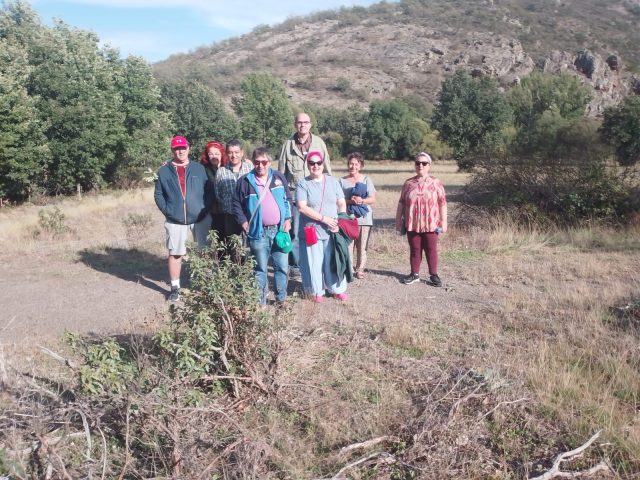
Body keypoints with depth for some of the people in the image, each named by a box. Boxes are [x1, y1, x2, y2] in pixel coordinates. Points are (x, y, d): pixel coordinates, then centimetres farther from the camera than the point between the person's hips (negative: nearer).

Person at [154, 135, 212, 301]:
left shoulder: (199, 169, 3)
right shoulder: (164, 171, 4)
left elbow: (209, 190, 2)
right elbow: (158, 194, 6)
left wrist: (206, 208, -9)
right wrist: (167, 211, -6)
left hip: (200, 219, 0)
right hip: (175, 221, 0)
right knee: (175, 254, 6)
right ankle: (175, 287, 18)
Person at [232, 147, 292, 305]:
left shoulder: (279, 177, 6)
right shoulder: (245, 181, -2)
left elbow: (288, 200, 12)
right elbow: (237, 204, 3)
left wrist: (288, 220, 4)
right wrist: (244, 223, -3)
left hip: (279, 229, 2)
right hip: (258, 232, -2)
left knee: (282, 266, 7)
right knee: (260, 268, 7)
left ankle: (281, 298, 22)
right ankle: (261, 300, 18)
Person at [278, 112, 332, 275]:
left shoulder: (319, 142, 3)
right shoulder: (288, 144, 2)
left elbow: (327, 168, 8)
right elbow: (281, 171, 7)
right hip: (294, 194, 0)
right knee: (294, 231, 3)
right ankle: (296, 264, 15)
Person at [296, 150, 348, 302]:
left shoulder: (333, 181, 7)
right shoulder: (303, 184, -4)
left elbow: (342, 203, 8)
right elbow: (302, 207, -14)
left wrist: (339, 221, -9)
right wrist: (324, 218, -18)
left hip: (332, 230, 3)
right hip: (311, 231, -3)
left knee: (334, 260, 9)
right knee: (314, 262, 5)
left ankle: (337, 289, 24)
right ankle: (317, 291, 21)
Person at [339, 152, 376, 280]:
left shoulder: (366, 179, 7)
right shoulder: (342, 181, 5)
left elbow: (373, 199, 3)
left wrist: (362, 200, -16)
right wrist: (350, 201, -16)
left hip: (364, 218, 1)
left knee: (362, 246, 5)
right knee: (348, 245, -5)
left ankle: (360, 269, 17)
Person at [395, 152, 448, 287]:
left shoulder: (436, 183, -2)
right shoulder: (408, 183, 4)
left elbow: (442, 203, -1)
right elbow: (401, 203, 8)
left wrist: (444, 221, -3)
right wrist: (398, 221, 6)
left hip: (431, 224, -2)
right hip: (412, 224, 2)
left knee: (431, 250, 5)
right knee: (414, 250, 10)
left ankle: (433, 275, 16)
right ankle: (414, 274, 21)